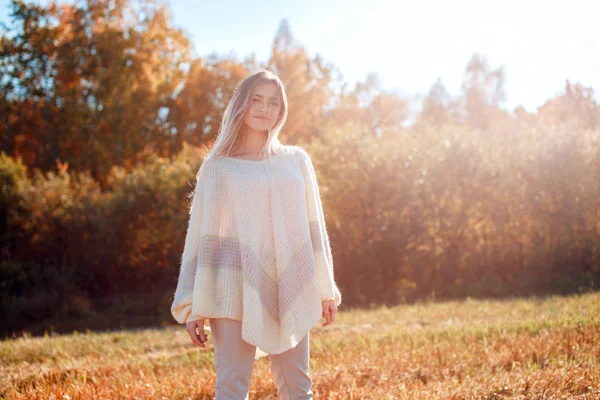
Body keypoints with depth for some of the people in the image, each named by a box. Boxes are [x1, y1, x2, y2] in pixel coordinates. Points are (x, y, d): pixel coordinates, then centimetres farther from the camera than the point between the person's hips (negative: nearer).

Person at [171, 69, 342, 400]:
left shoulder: (296, 160, 12)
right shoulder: (218, 166, 6)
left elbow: (314, 227, 13)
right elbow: (200, 235, 4)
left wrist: (326, 289, 11)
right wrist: (193, 305, -1)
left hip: (290, 292, 2)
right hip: (235, 292, -2)